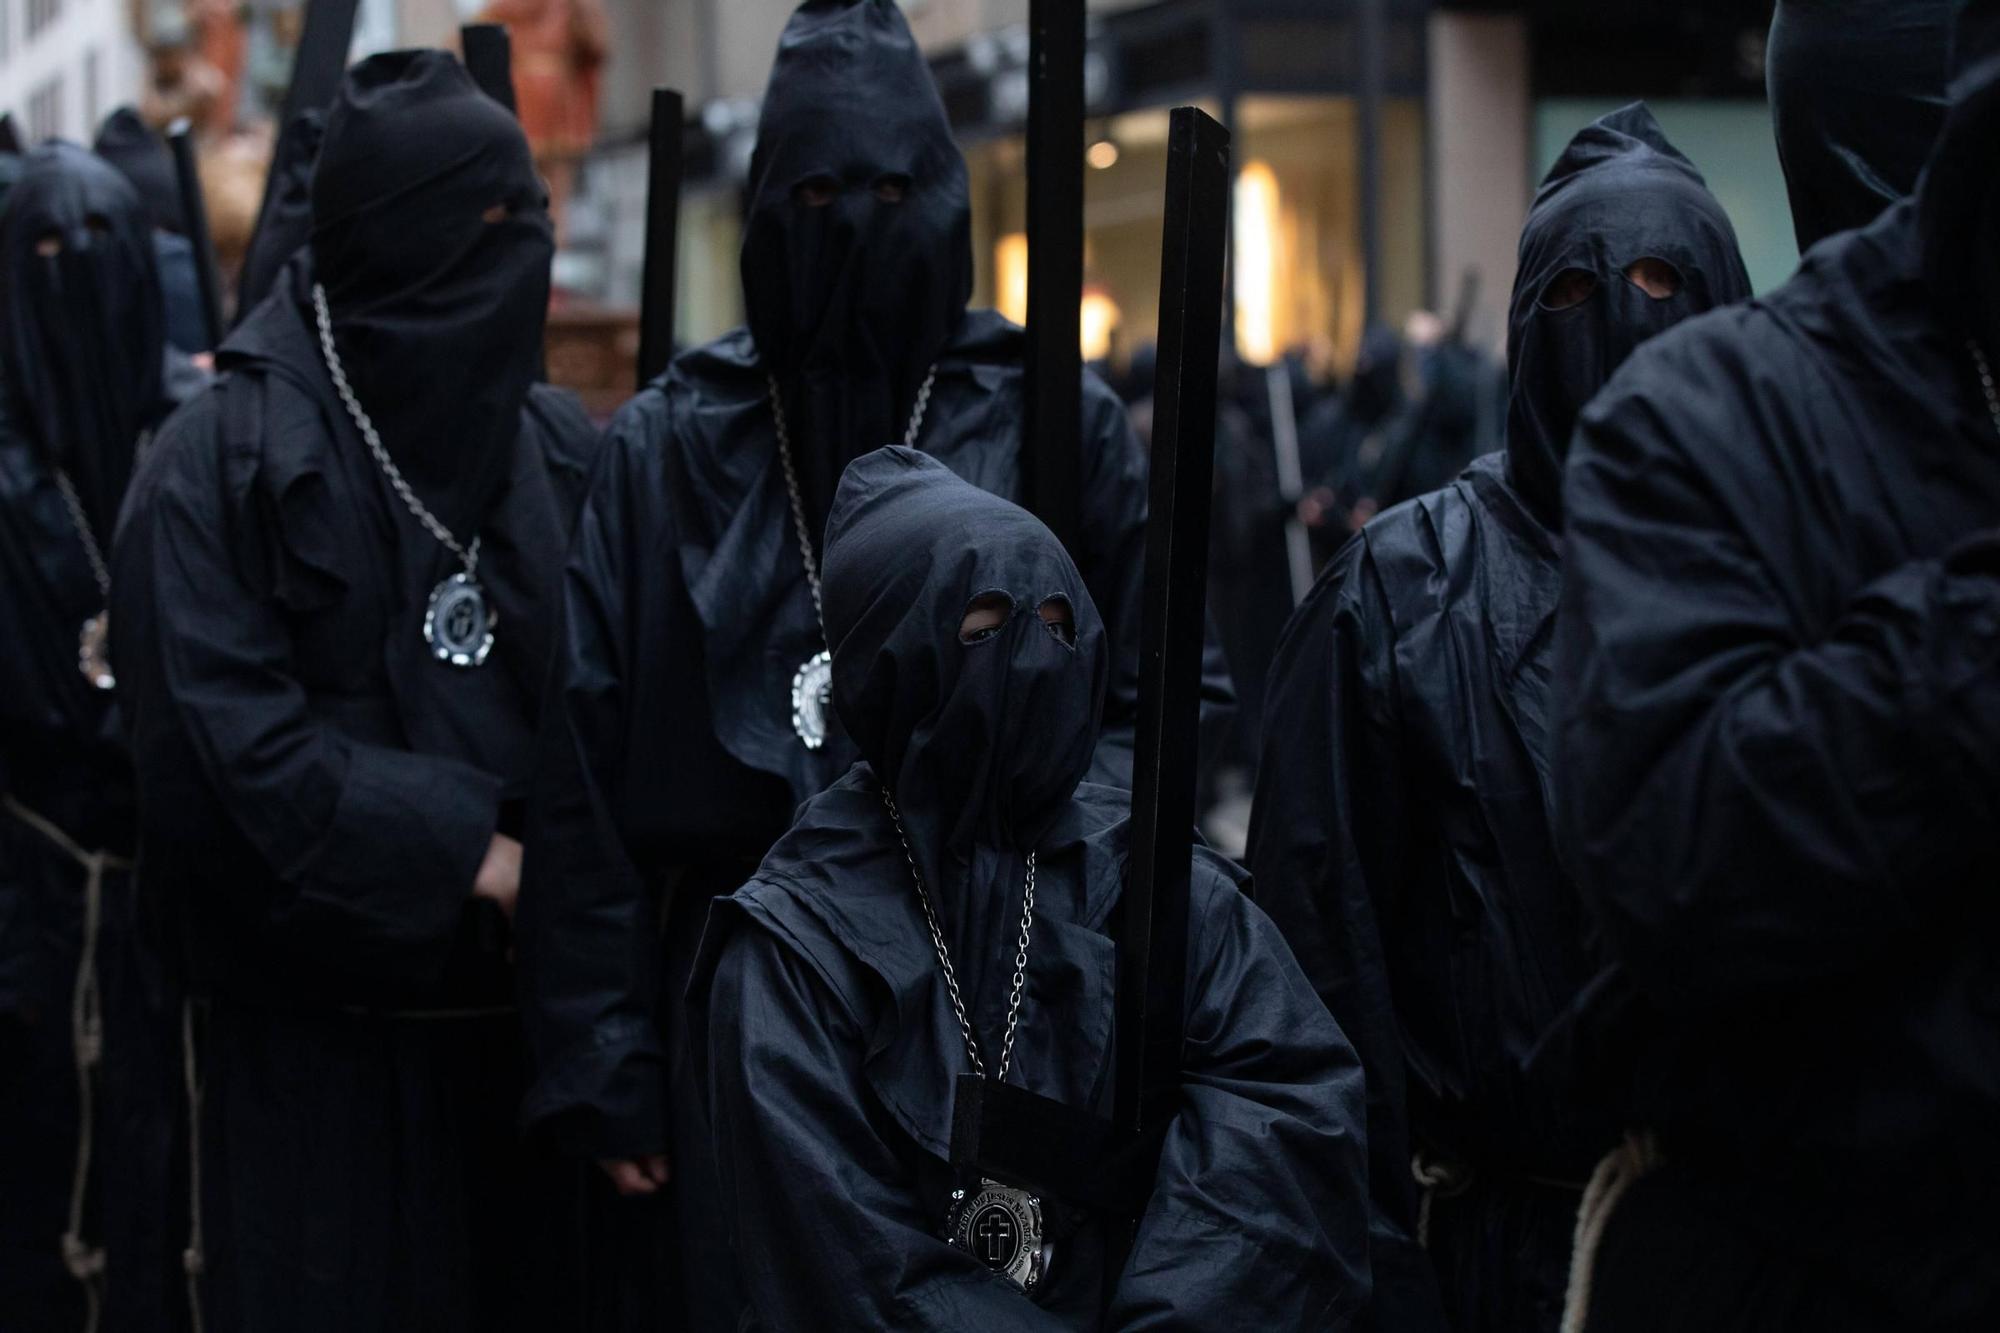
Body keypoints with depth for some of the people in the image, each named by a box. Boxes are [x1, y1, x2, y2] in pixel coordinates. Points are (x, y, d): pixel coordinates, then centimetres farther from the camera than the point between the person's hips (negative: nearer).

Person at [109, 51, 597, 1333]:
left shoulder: (559, 451, 7)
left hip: (520, 1024, 4)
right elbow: (224, 745, -14)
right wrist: (459, 853, -13)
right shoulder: (227, 461, -6)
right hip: (315, 1041, -4)